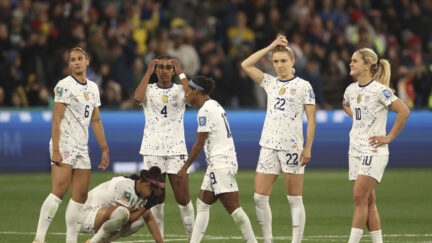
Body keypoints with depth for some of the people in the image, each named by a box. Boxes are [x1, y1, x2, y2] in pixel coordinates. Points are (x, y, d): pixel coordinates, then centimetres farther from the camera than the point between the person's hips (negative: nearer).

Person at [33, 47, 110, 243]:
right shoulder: (64, 85, -6)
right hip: (64, 144, -8)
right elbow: (56, 119, -11)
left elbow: (96, 121, 21)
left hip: (82, 147, 8)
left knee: (81, 195, 3)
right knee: (60, 190, -19)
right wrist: (55, 150, -19)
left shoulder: (93, 88, 16)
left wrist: (105, 149, 17)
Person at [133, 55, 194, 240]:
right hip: (153, 149, 0)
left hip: (176, 149, 0)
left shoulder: (180, 90, 9)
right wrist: (148, 72, -8)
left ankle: (192, 236, 10)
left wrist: (181, 73, -8)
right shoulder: (149, 90, 7)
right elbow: (138, 97, -16)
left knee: (183, 198, -2)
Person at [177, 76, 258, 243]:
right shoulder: (214, 105, 17)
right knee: (202, 204, 10)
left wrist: (185, 168, -10)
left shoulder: (205, 111, -12)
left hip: (221, 164, -10)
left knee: (233, 208, -10)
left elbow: (199, 144, -14)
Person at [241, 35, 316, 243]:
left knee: (294, 200, -2)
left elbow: (311, 119, -2)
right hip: (269, 146, 5)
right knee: (259, 197, -1)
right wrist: (271, 47, 4)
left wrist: (307, 148, -9)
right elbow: (246, 65, 6)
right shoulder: (270, 83, 13)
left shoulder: (303, 86, 0)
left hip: (292, 147, -5)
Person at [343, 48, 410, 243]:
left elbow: (404, 111, -18)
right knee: (368, 201, 6)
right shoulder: (351, 90, 10)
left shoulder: (379, 90, -13)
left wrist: (390, 137, -15)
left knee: (359, 196, -15)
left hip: (373, 151, -7)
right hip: (355, 151, 7)